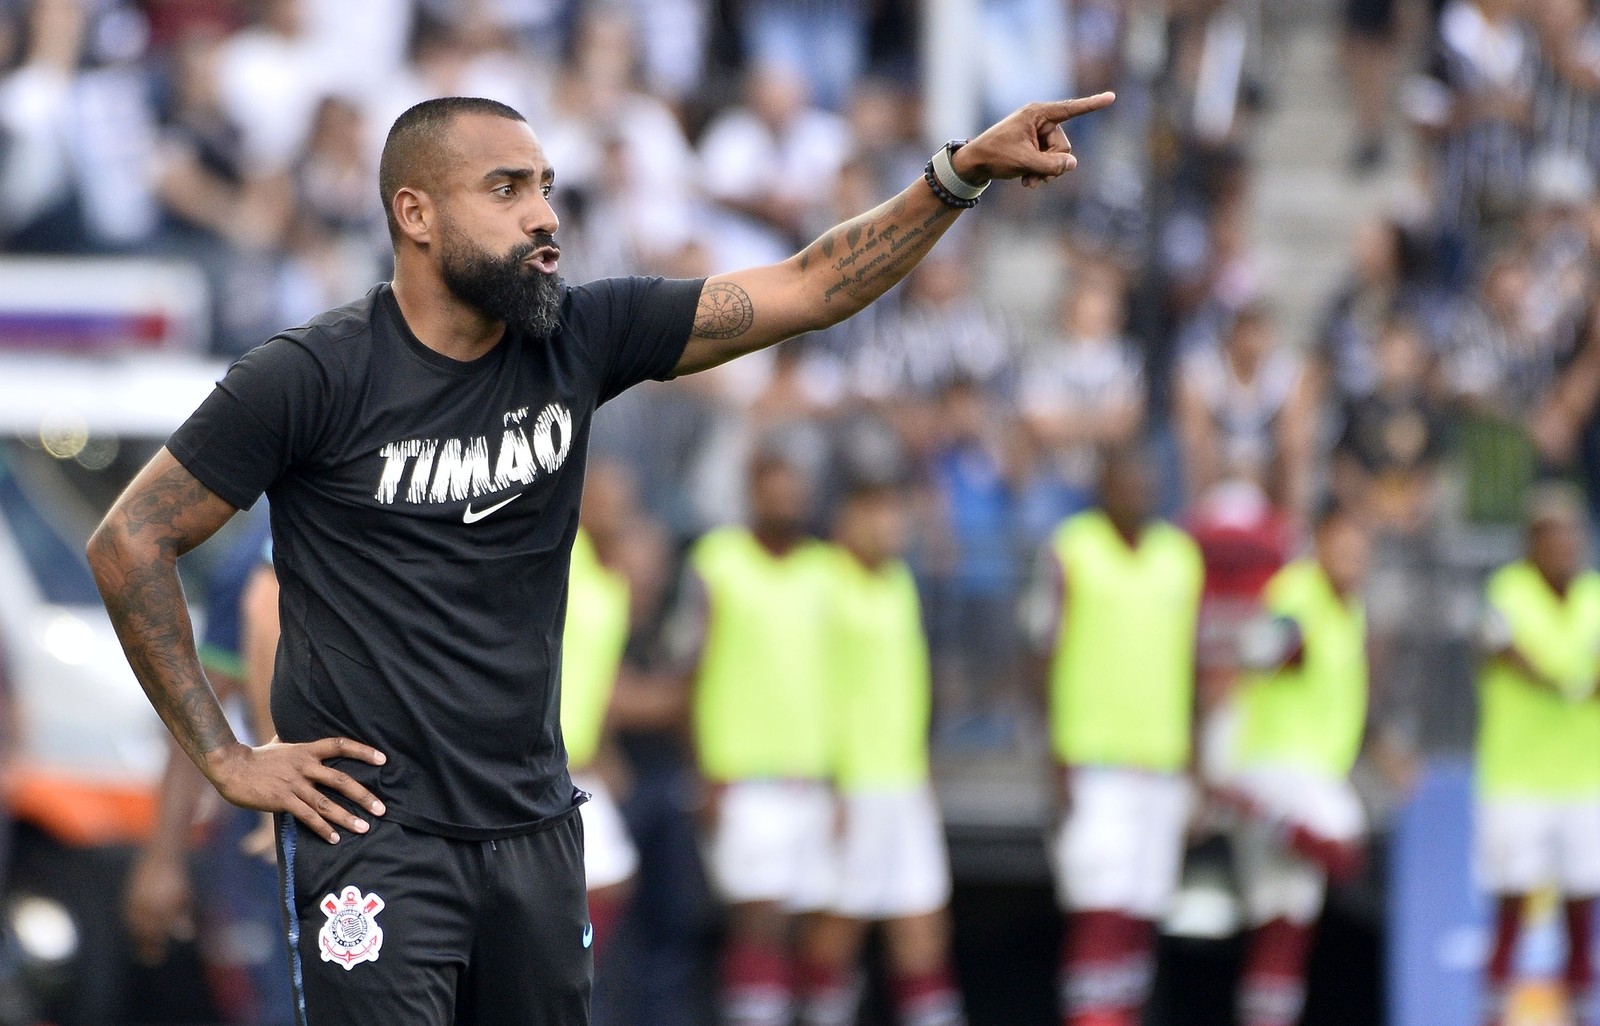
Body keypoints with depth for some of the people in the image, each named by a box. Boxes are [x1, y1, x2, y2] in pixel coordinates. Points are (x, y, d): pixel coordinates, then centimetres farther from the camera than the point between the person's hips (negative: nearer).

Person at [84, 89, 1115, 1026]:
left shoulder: (580, 340, 2)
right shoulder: (317, 377, -11)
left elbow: (812, 289, 1)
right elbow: (132, 542, -5)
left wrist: (964, 173, -10)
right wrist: (225, 757, -7)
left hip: (533, 827, 5)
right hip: (373, 838, -5)